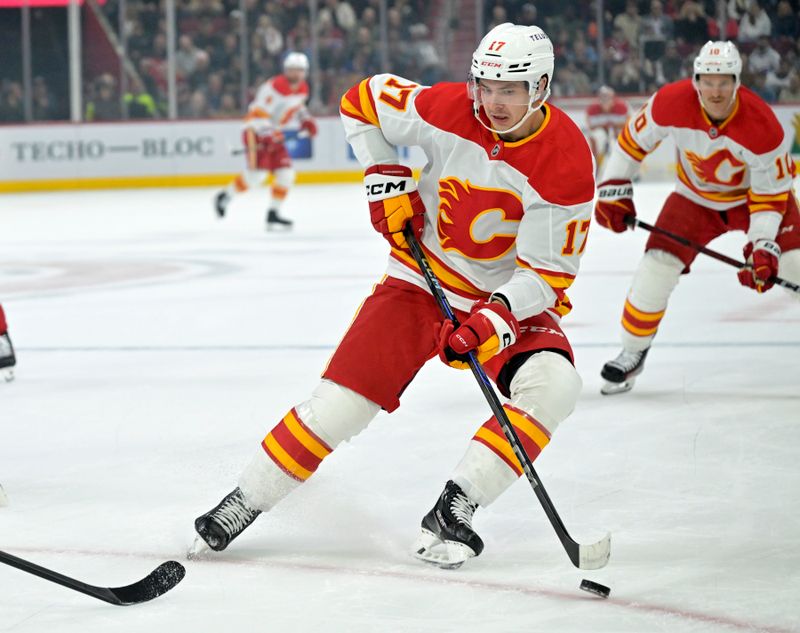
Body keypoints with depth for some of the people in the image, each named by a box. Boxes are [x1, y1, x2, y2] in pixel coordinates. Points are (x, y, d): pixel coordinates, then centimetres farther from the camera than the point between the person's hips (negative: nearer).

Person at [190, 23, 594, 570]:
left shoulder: (568, 164, -22)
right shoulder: (447, 109, -17)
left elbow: (548, 272, -19)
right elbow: (364, 102, 0)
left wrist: (497, 315, -34)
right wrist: (386, 179, -7)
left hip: (511, 297, -1)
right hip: (422, 279, 1)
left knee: (553, 384, -28)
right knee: (345, 396, -9)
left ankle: (453, 513, -23)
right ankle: (245, 502, 5)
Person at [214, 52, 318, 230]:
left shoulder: (302, 88, 5)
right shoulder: (275, 87, -22)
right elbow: (259, 112, -26)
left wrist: (305, 119, 11)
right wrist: (267, 134, -37)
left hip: (274, 135, 9)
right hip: (256, 131, -9)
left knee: (286, 174, -1)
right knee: (257, 173, -19)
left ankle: (273, 214, 6)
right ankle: (224, 197, 0)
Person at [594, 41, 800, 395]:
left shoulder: (762, 126, -32)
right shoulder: (671, 103, -28)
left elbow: (771, 195, -23)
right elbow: (633, 139, -9)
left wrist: (763, 248, -33)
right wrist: (613, 191, -8)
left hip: (754, 193, -1)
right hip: (695, 198, 1)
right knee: (656, 268, -11)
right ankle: (632, 354, 9)